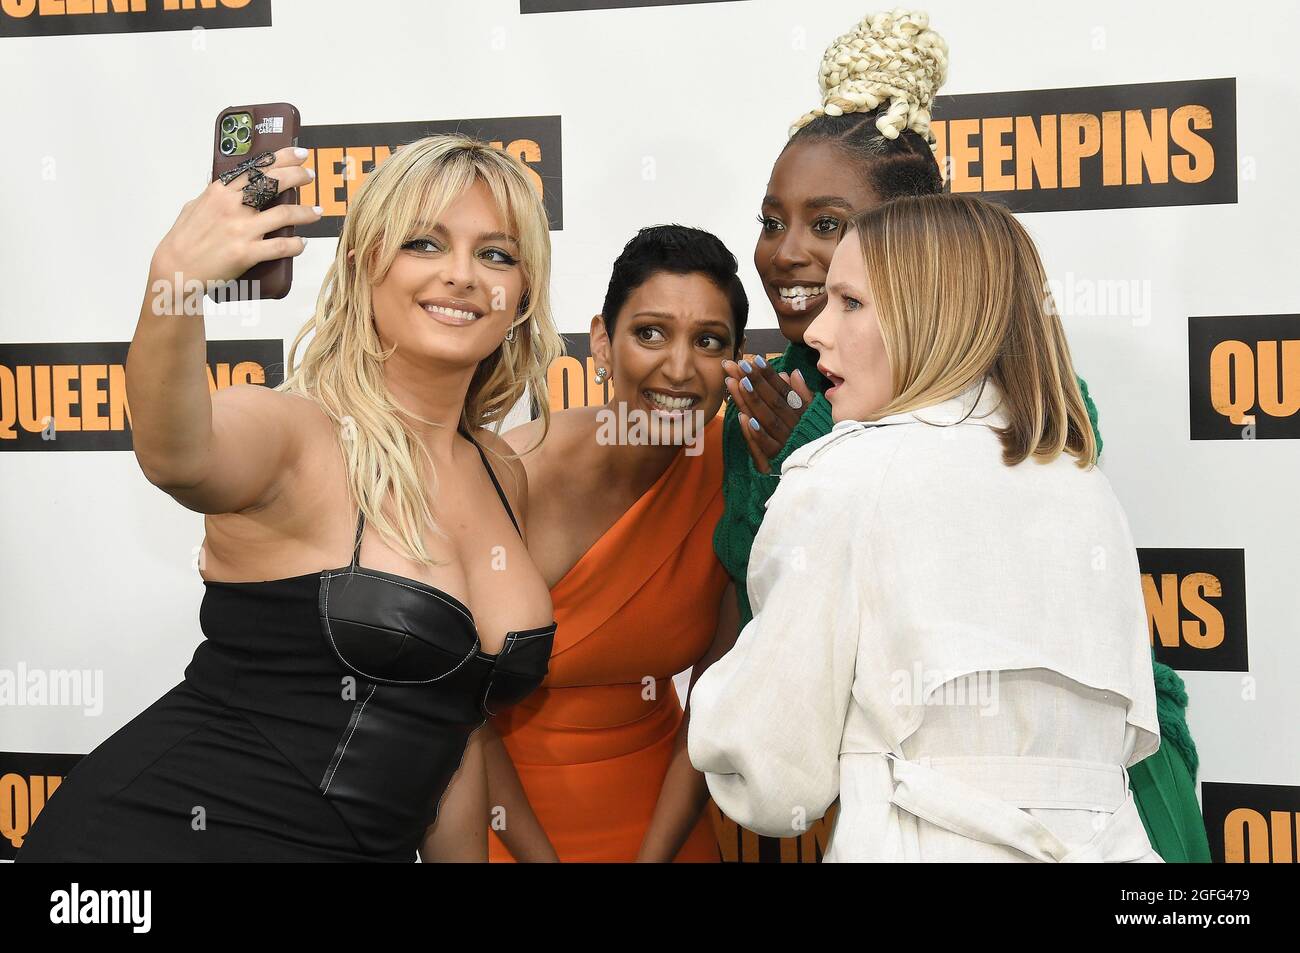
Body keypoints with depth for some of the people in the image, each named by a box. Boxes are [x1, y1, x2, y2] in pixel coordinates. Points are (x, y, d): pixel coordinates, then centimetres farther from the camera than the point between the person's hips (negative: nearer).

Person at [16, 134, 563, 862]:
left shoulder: (505, 479, 5)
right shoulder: (293, 431, -14)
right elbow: (176, 457, -39)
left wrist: (467, 855, 15)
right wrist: (176, 287, -56)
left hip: (369, 844, 7)